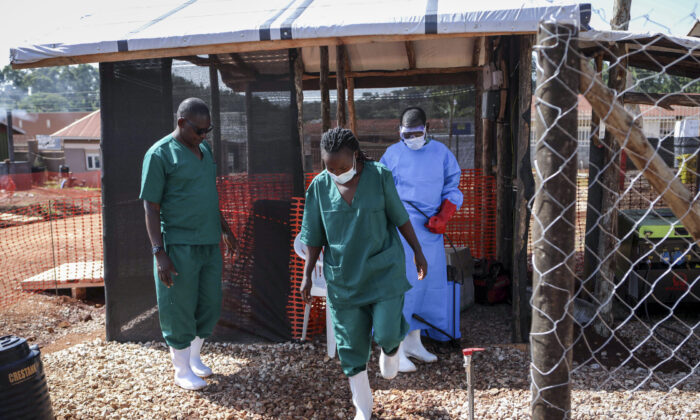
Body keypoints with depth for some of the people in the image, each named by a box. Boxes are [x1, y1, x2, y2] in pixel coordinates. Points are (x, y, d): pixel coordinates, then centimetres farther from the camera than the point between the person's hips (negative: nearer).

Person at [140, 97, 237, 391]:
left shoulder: (203, 148, 11)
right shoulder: (160, 154, -11)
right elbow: (151, 207, -12)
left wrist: (224, 227, 23)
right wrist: (159, 253, -17)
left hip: (209, 243, 7)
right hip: (179, 246, -7)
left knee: (211, 304, 14)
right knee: (180, 308, 5)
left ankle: (194, 355, 35)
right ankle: (182, 369, 23)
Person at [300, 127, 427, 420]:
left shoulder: (380, 177, -10)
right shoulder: (319, 186, -6)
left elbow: (400, 217, 1)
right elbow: (315, 236, 2)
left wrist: (418, 252, 5)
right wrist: (307, 275, 2)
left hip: (384, 270, -1)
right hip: (343, 277, 2)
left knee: (386, 333, -7)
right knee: (350, 346, 7)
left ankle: (390, 349, 33)